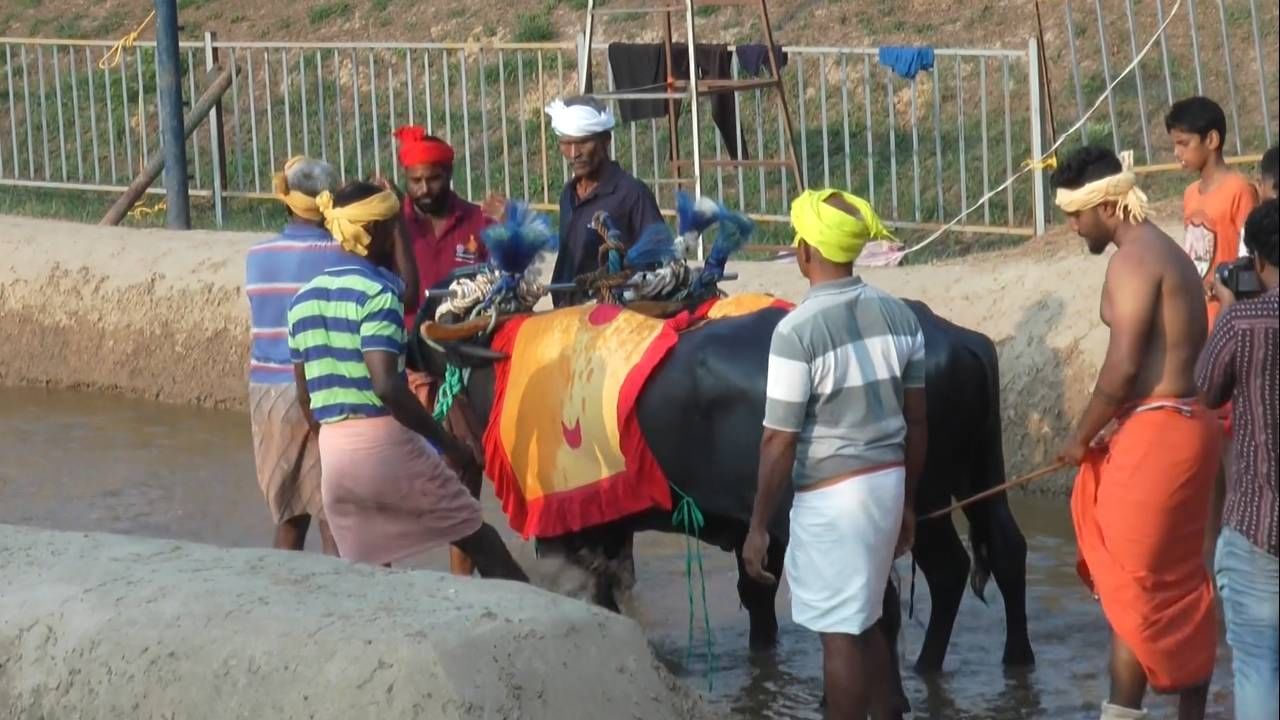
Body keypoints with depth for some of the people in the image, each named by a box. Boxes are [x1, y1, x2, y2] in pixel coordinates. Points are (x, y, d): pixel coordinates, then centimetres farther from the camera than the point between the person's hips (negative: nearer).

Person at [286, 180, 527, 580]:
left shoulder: (304, 299, 12)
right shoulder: (376, 292, -11)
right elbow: (387, 386, -21)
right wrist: (448, 445, -15)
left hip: (333, 452, 6)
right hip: (385, 444, -6)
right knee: (477, 537, 9)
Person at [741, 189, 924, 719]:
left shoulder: (797, 329, -17)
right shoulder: (900, 315, 3)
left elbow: (780, 442, -15)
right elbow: (916, 422, 9)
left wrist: (758, 528, -7)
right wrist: (907, 503, 20)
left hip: (830, 495, -7)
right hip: (887, 483, 7)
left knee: (840, 632, 1)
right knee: (865, 620, 21)